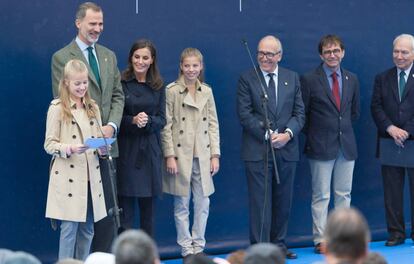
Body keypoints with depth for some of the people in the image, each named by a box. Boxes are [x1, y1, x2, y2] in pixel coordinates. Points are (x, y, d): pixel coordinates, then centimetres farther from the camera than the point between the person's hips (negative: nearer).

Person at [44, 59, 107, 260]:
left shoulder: (93, 107, 12)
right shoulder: (57, 108, -4)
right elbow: (49, 144, -6)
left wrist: (102, 148, -7)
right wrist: (70, 149, -22)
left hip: (91, 175, 5)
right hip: (68, 177, -5)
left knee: (87, 230, 9)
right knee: (69, 228, -5)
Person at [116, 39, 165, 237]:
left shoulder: (158, 86, 8)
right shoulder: (121, 83, -3)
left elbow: (162, 120, 5)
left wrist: (148, 120, -15)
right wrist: (133, 120, -19)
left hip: (150, 150, 4)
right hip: (126, 148, -3)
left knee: (148, 206, 9)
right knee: (125, 205, -5)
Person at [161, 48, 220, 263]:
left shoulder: (207, 92, 9)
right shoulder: (172, 91, -4)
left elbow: (213, 124, 9)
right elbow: (166, 126, -6)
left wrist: (215, 154, 3)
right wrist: (169, 155, -11)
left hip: (202, 155, 4)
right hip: (180, 155, -4)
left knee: (203, 203, 5)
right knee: (182, 205, 3)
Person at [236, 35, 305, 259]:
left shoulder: (292, 78, 10)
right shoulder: (247, 79, 0)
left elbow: (299, 113, 7)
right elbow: (245, 114, -7)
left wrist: (288, 133, -11)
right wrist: (268, 135, -14)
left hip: (286, 150, 4)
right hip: (257, 151, -4)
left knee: (283, 202, 10)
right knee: (260, 202, -4)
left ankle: (279, 244, 21)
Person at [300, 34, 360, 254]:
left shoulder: (352, 79, 9)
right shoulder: (309, 80, -5)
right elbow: (302, 114, 0)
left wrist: (342, 128, 14)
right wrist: (314, 135, 1)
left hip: (346, 146, 4)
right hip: (321, 146, -4)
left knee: (344, 194, 7)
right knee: (321, 196, -2)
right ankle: (320, 240, 1)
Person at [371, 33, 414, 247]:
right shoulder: (382, 79, 11)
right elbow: (376, 107, 3)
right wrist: (391, 128, -12)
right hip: (389, 144, 2)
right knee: (392, 191, 4)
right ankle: (395, 233, 11)